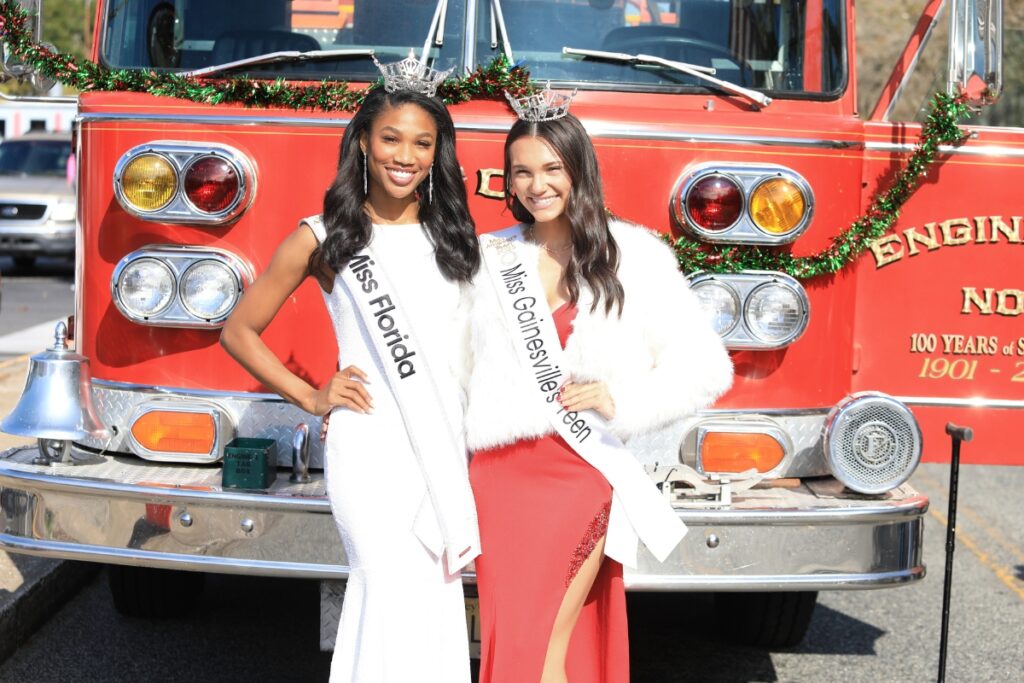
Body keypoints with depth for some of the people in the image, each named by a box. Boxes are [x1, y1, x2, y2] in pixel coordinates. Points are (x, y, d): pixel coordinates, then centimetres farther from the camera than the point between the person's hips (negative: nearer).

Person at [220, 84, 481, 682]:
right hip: (373, 450, -4)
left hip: (447, 453, 4)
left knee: (441, 607, 7)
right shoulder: (325, 239, 0)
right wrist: (310, 397, -2)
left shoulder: (454, 238, 11)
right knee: (395, 601, -12)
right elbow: (240, 331, 6)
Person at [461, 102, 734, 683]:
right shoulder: (489, 259, 12)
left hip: (585, 469, -3)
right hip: (499, 474, 3)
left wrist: (620, 399, -13)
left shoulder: (632, 256, 1)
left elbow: (704, 367, -2)